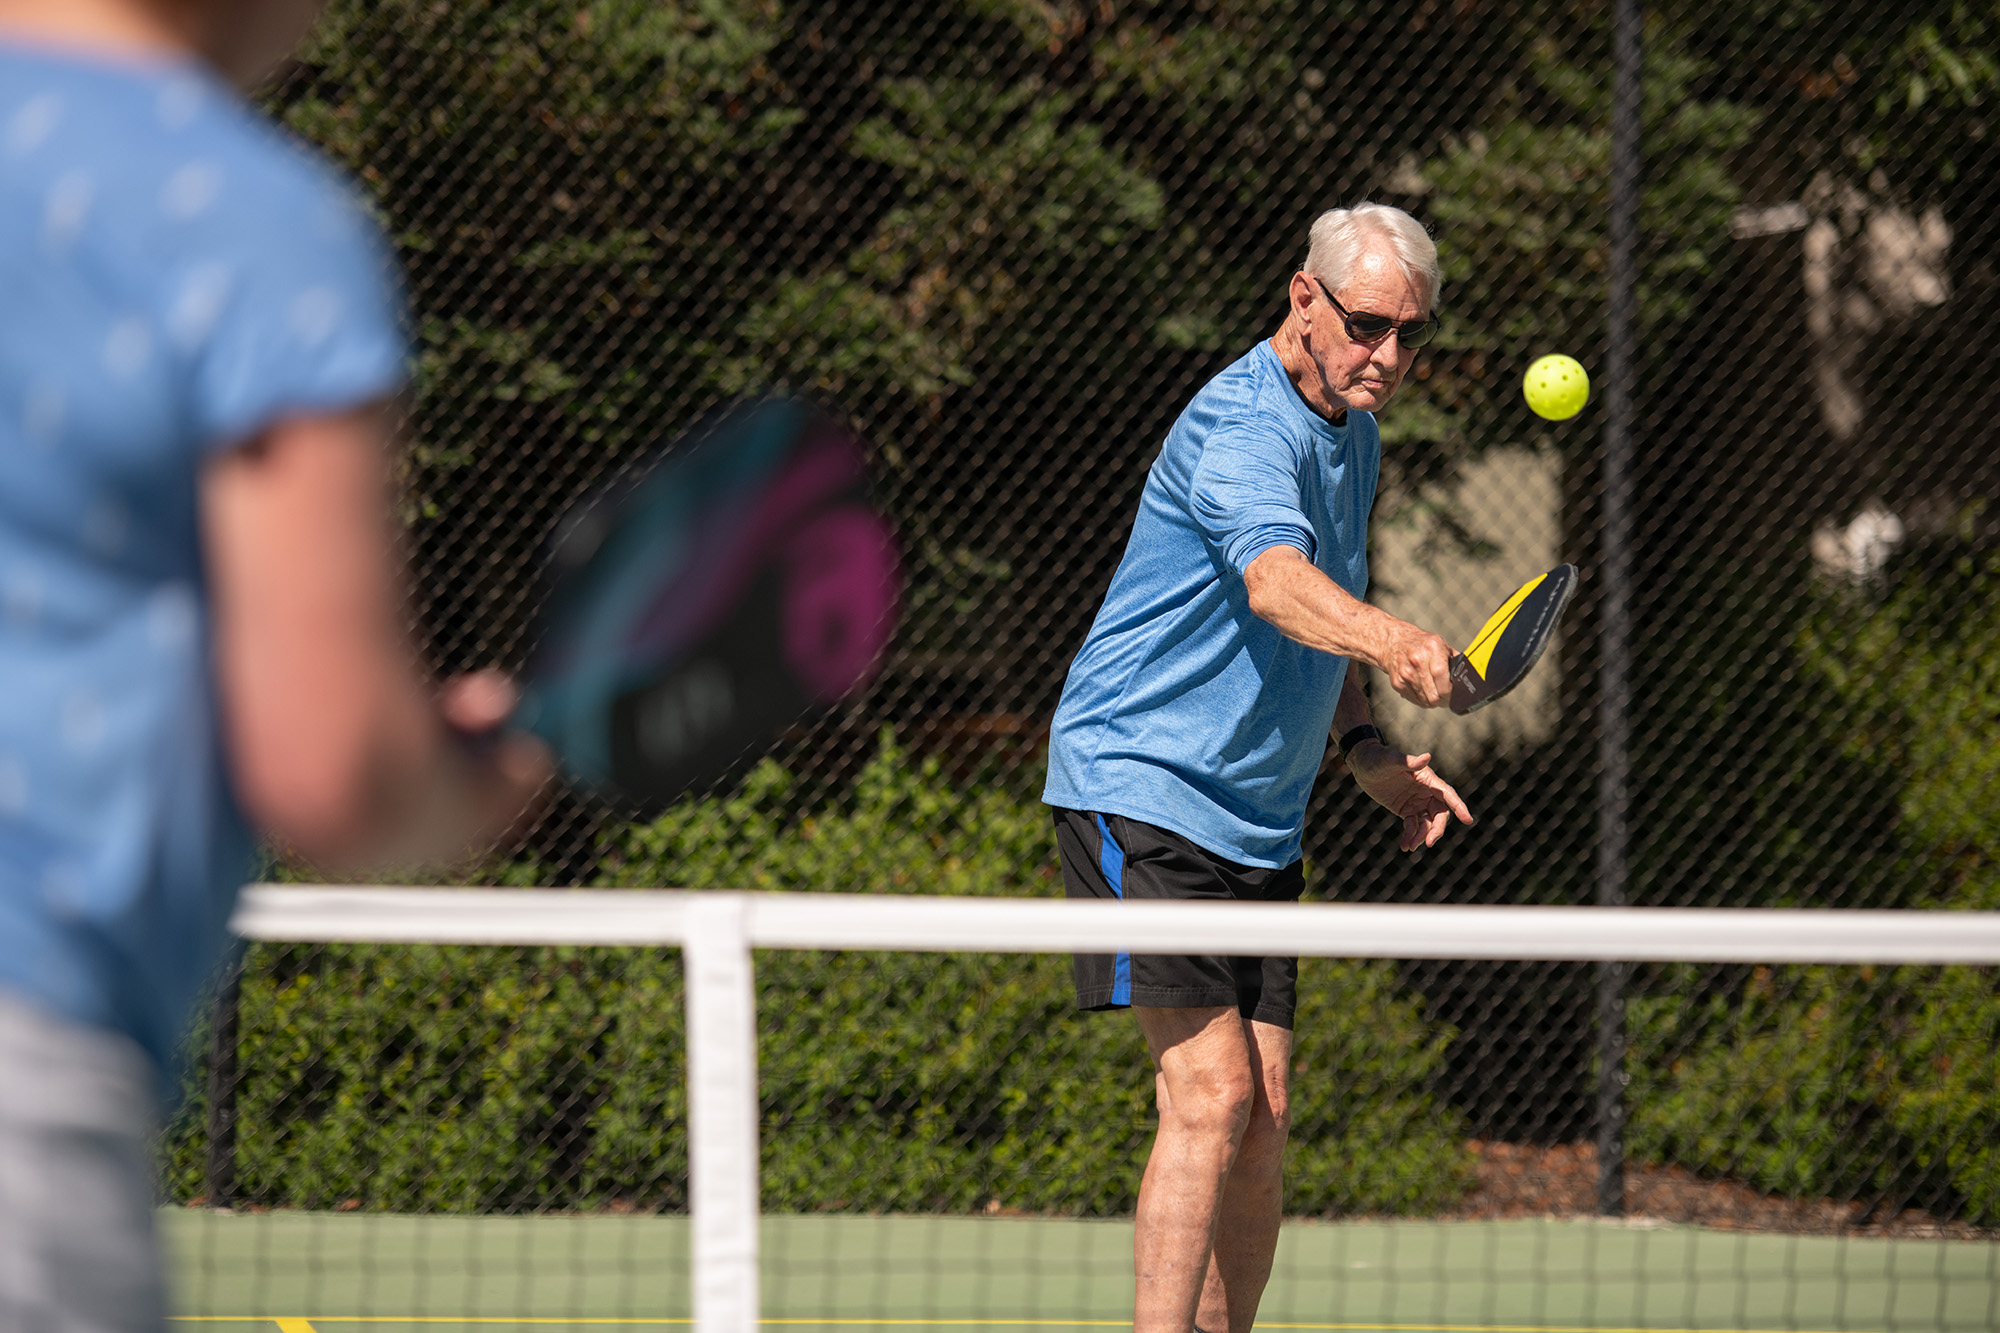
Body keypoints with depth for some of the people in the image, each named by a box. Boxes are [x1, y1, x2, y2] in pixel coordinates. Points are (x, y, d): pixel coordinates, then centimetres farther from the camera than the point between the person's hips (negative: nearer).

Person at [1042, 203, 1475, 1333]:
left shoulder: (1355, 437, 12)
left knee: (1263, 1120, 4)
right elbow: (1277, 582, -40)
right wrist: (1393, 643, -58)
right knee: (1211, 1091, -18)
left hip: (1258, 818, 9)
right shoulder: (1243, 426, -19)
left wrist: (1368, 748, 11)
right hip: (1139, 787, -9)